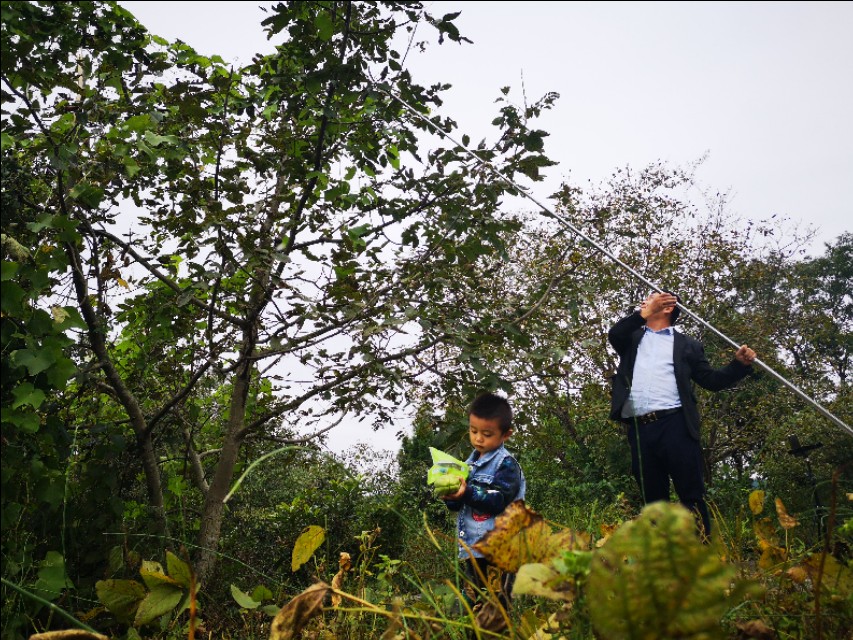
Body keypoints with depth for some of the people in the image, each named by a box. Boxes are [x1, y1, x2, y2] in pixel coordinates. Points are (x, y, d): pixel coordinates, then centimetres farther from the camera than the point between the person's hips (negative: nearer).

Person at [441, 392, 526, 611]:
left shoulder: (506, 464, -10)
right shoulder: (470, 463, 13)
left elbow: (498, 500, -21)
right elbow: (459, 504, 15)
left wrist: (467, 493, -31)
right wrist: (451, 496, -7)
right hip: (472, 546, 8)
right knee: (474, 603, 19)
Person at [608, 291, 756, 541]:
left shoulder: (687, 345, 17)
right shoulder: (633, 338, 23)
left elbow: (712, 380, 13)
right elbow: (614, 334, 2)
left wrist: (740, 364, -2)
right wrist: (643, 314, -9)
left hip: (674, 423, -2)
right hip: (638, 428, 2)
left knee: (691, 495, -6)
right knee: (652, 499, 5)